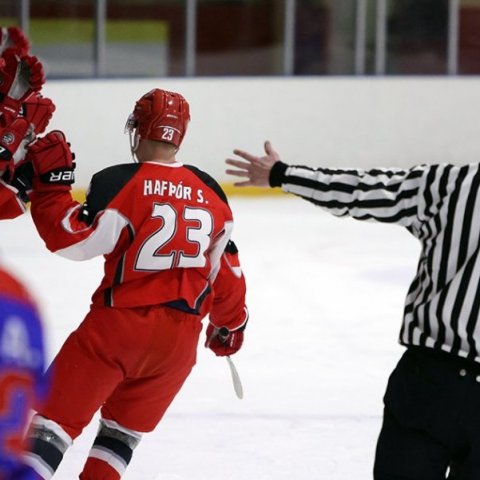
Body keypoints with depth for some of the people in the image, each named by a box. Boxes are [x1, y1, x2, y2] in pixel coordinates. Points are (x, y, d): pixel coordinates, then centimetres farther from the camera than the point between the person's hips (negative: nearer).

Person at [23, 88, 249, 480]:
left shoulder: (119, 183, -11)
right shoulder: (211, 194, 9)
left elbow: (72, 239, -16)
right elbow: (226, 268, 17)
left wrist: (50, 181, -7)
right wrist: (231, 323, 32)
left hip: (119, 324, -5)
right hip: (180, 338, 5)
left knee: (58, 416, -3)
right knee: (125, 428, 20)